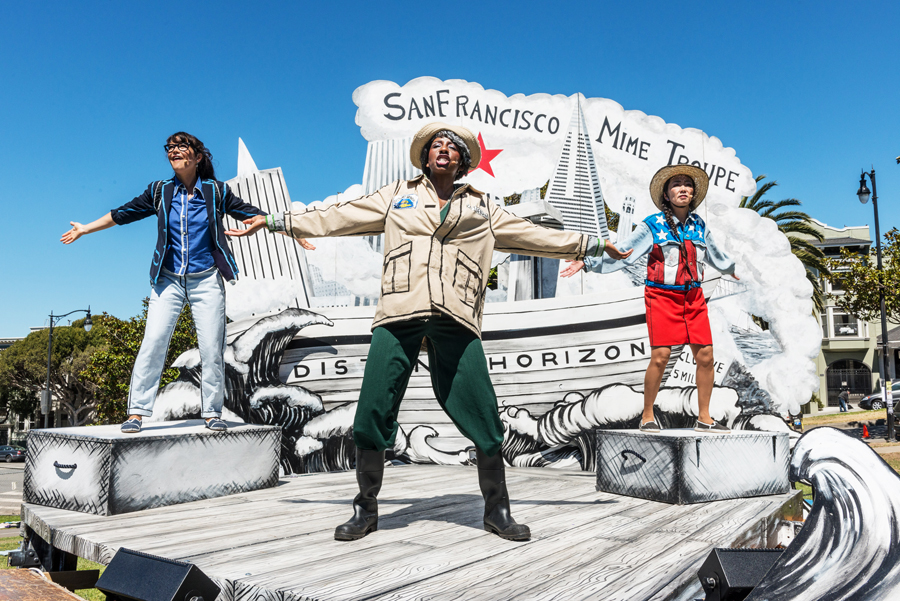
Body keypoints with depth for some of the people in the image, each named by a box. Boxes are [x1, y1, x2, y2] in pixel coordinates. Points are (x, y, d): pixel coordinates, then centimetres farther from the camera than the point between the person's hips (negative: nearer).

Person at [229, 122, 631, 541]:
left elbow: (535, 235, 26)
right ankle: (365, 510, 15)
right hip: (399, 316, 0)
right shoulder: (396, 196, 22)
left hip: (455, 320, 1)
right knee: (371, 415, -5)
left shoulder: (482, 208, 24)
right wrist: (273, 221, 19)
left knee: (484, 420, -4)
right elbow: (336, 218, 21)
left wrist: (596, 245, 25)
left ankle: (497, 511, 16)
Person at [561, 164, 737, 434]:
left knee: (705, 355, 0)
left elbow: (716, 255, 31)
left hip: (693, 296, 5)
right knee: (660, 356, -11)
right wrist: (587, 262, -13)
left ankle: (704, 418, 13)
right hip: (662, 295, -4)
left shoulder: (699, 226, 12)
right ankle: (647, 416, 5)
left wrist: (733, 268, 46)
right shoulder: (653, 225, -2)